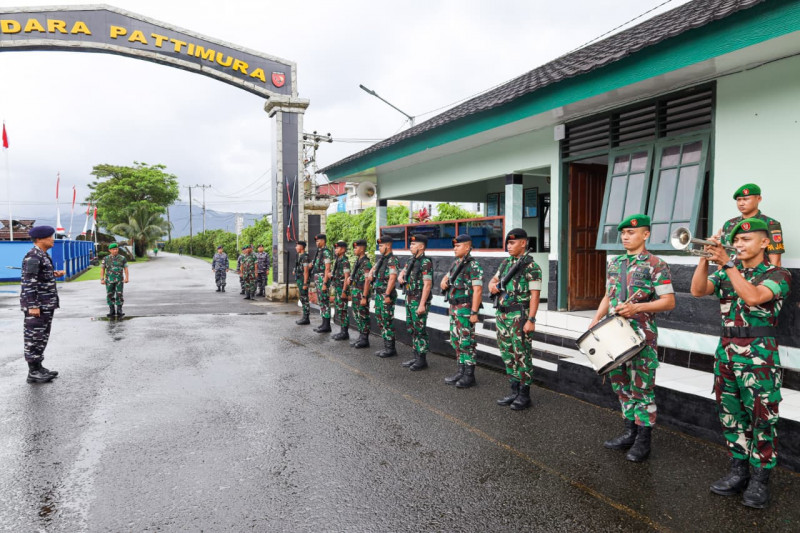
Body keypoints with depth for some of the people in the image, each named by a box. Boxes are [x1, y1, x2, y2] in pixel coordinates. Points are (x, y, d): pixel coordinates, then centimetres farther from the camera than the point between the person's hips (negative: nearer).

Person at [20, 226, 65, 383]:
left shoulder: (42, 255, 13)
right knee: (33, 338, -2)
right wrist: (33, 306, -23)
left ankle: (38, 367, 22)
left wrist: (54, 274, 7)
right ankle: (33, 372, 4)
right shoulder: (33, 256, -16)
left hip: (46, 304, 10)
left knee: (42, 337, 14)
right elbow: (29, 283, -21)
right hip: (36, 304, -10)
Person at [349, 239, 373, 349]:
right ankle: (361, 337, 23)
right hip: (355, 294, 9)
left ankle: (365, 340, 5)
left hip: (361, 294, -9)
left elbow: (367, 281, -20)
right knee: (356, 316, 14)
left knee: (363, 317, -2)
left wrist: (364, 297, -22)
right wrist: (351, 293, 17)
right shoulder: (357, 261, 13)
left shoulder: (366, 263, -16)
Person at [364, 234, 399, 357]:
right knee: (381, 321, 12)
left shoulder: (392, 260, -13)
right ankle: (386, 346, 19)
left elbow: (392, 278, -22)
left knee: (387, 322, -5)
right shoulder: (381, 259, 15)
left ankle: (390, 348, 2)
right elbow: (370, 276, 21)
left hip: (386, 295, -9)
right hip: (378, 294, 9)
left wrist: (387, 295, -25)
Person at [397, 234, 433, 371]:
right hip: (409, 299, 9)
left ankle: (422, 360, 6)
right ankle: (416, 357, 23)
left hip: (419, 301, -9)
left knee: (420, 330, -3)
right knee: (411, 329, 14)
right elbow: (403, 271, 29)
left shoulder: (426, 262, -15)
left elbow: (427, 284, -20)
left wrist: (422, 304, -24)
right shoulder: (411, 260, 11)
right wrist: (400, 276, 4)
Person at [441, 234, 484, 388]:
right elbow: (445, 278, 26)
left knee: (467, 342, -3)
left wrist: (474, 312, -22)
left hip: (466, 308, -9)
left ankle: (469, 375, 6)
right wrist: (444, 282, 1)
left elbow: (477, 290, -19)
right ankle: (461, 371, 23)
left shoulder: (473, 265, -14)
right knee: (456, 341, 14)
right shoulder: (456, 263, 13)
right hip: (454, 308, 9)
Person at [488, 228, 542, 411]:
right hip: (502, 314, 8)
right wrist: (492, 285, 1)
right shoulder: (505, 263, 12)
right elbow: (494, 280, 25)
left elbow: (534, 295, -15)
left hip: (519, 316, -8)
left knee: (522, 355, 0)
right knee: (507, 354, 13)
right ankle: (515, 391, 24)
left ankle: (524, 395, 11)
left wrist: (531, 320, -20)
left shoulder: (531, 267, -11)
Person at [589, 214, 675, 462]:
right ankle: (630, 432, 28)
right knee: (621, 384, 14)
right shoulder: (614, 264, 11)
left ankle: (643, 440, 14)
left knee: (642, 387, 2)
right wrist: (595, 321, 7)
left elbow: (669, 302, -11)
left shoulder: (656, 265, -8)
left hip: (642, 337, -6)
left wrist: (636, 307, -23)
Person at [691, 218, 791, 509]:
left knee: (761, 419, 1)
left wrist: (727, 263, -22)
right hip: (726, 352, 5)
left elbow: (753, 297, -24)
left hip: (759, 356, -5)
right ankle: (738, 471, 24)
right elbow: (698, 290, -4)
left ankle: (760, 478, 14)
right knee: (732, 416, 12)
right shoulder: (726, 271, 10)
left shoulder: (777, 274, -5)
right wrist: (705, 258, -13)